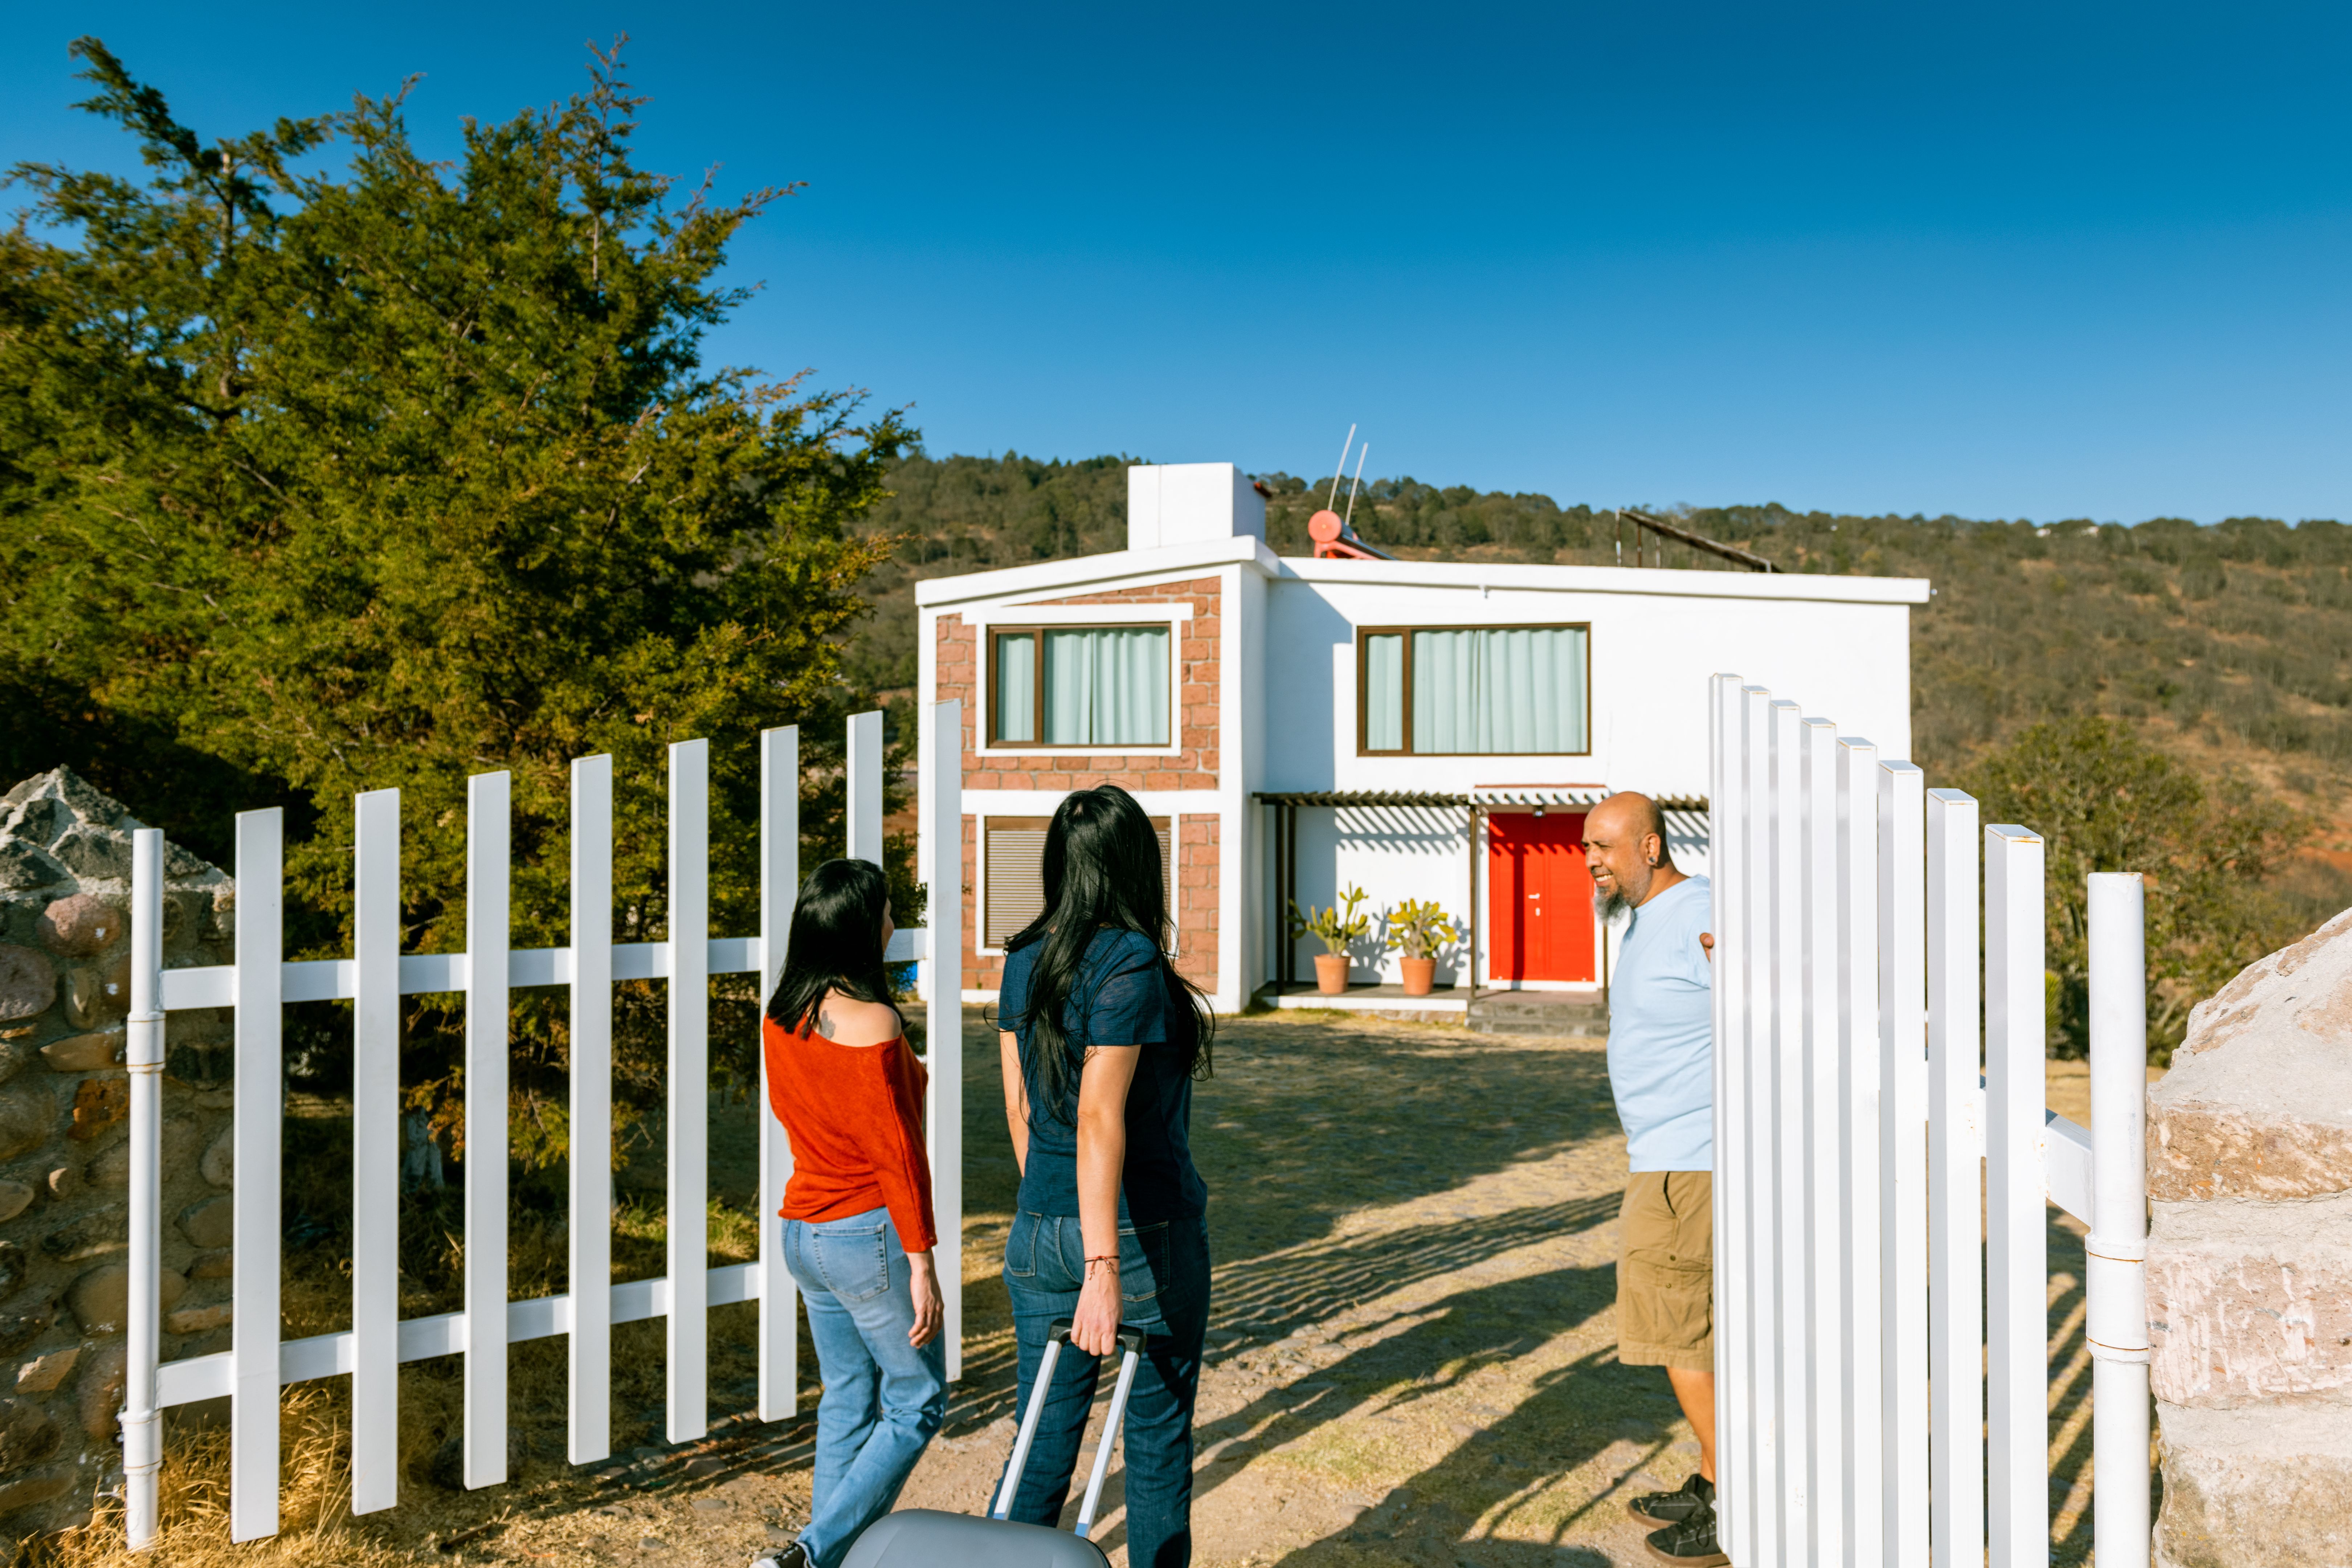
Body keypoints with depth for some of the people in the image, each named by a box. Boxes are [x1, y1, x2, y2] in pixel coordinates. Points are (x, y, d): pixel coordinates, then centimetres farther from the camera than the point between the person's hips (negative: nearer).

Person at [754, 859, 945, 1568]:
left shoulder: (779, 1018, 4)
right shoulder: (871, 1022, -20)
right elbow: (894, 1151, -19)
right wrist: (921, 1261, -14)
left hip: (803, 1232, 8)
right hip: (871, 1232, -8)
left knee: (846, 1402, 18)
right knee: (915, 1406, 7)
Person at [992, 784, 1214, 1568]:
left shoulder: (1023, 960, 3)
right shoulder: (1131, 964, -18)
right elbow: (1099, 1119, -25)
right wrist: (1104, 1267, -26)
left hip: (1041, 1229, 6)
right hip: (1147, 1232, -6)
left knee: (1043, 1441, 13)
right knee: (1159, 1441, 13)